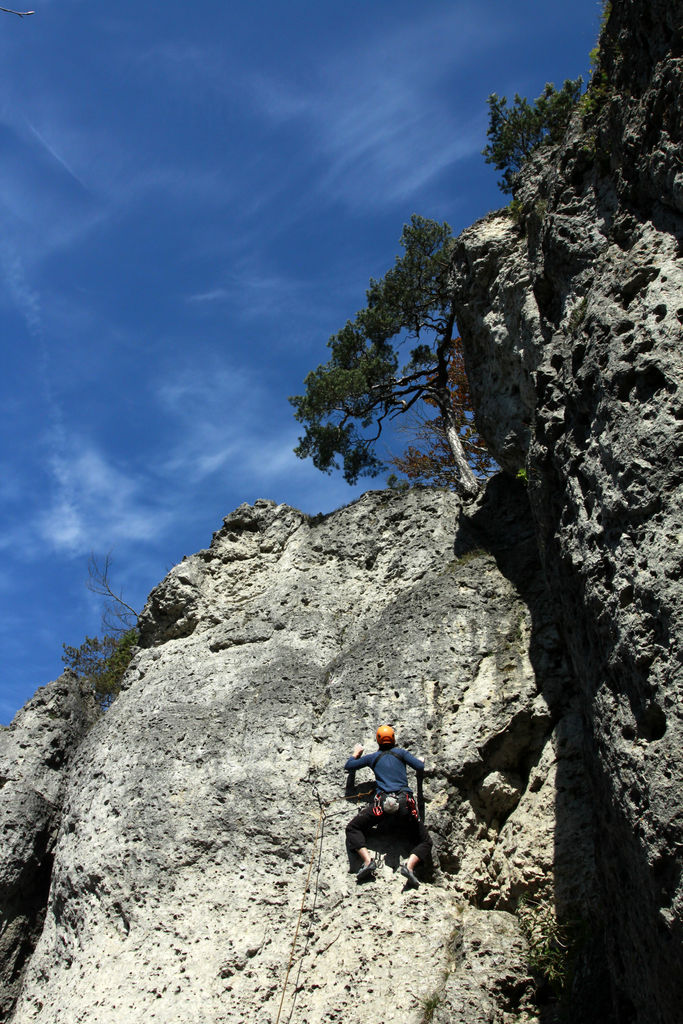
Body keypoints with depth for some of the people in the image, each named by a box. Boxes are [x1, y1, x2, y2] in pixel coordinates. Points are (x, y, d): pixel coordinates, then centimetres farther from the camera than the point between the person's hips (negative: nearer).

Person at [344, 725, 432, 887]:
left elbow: (348, 766, 25)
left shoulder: (373, 757, 18)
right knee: (425, 841, 13)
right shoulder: (401, 752, 16)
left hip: (382, 802, 0)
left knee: (353, 828, 16)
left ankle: (367, 860, -9)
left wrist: (356, 754, 45)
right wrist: (421, 760, 30)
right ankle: (410, 865, -18)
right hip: (405, 803, 0)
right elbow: (420, 767, 7)